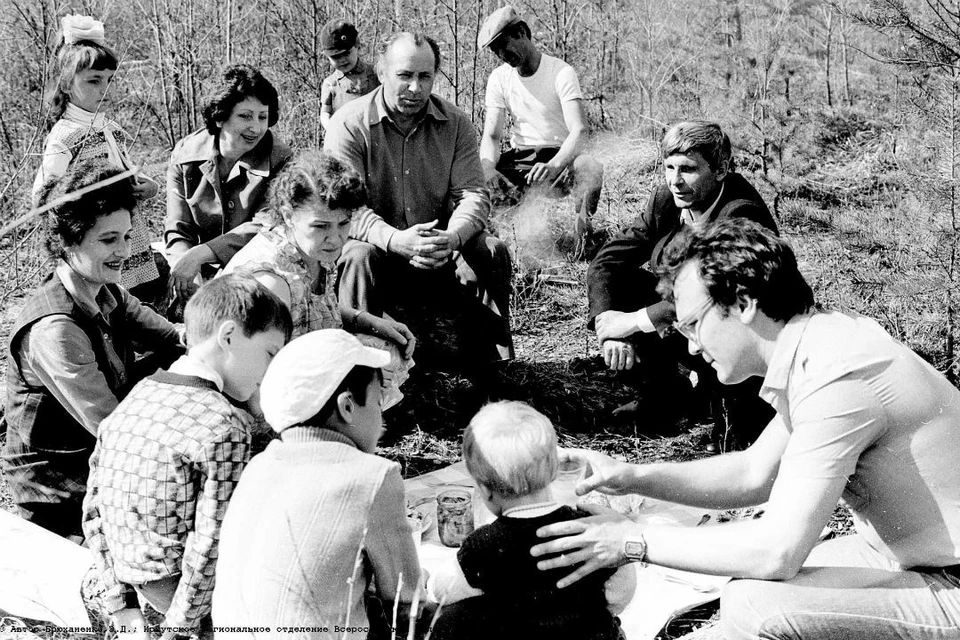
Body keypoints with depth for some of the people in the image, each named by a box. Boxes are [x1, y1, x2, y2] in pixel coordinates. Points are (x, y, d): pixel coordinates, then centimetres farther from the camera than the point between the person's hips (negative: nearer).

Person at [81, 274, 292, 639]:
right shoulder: (227, 426, -18)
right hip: (196, 594, -8)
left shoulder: (129, 401, 5)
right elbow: (209, 546, -20)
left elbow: (93, 514, 8)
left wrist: (121, 604, 12)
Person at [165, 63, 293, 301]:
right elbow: (178, 230, -3)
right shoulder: (185, 155, 0)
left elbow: (265, 227, -21)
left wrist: (200, 254, -32)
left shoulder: (281, 162, -8)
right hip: (204, 280, 2)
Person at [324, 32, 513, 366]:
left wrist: (453, 237, -30)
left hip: (440, 252, 3)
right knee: (359, 257, -34)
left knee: (492, 252, -19)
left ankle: (495, 364, -7)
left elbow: (472, 193, -6)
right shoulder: (349, 124, -9)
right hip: (380, 247, -3)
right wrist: (395, 240, -37)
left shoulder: (456, 124, 1)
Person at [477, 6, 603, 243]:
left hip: (559, 158, -4)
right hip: (518, 159, 4)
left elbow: (579, 132, -22)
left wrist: (554, 165, -43)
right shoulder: (499, 78, 3)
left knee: (590, 168, -37)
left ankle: (584, 234, -26)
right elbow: (491, 136, -2)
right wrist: (488, 168, -26)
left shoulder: (561, 73, -11)